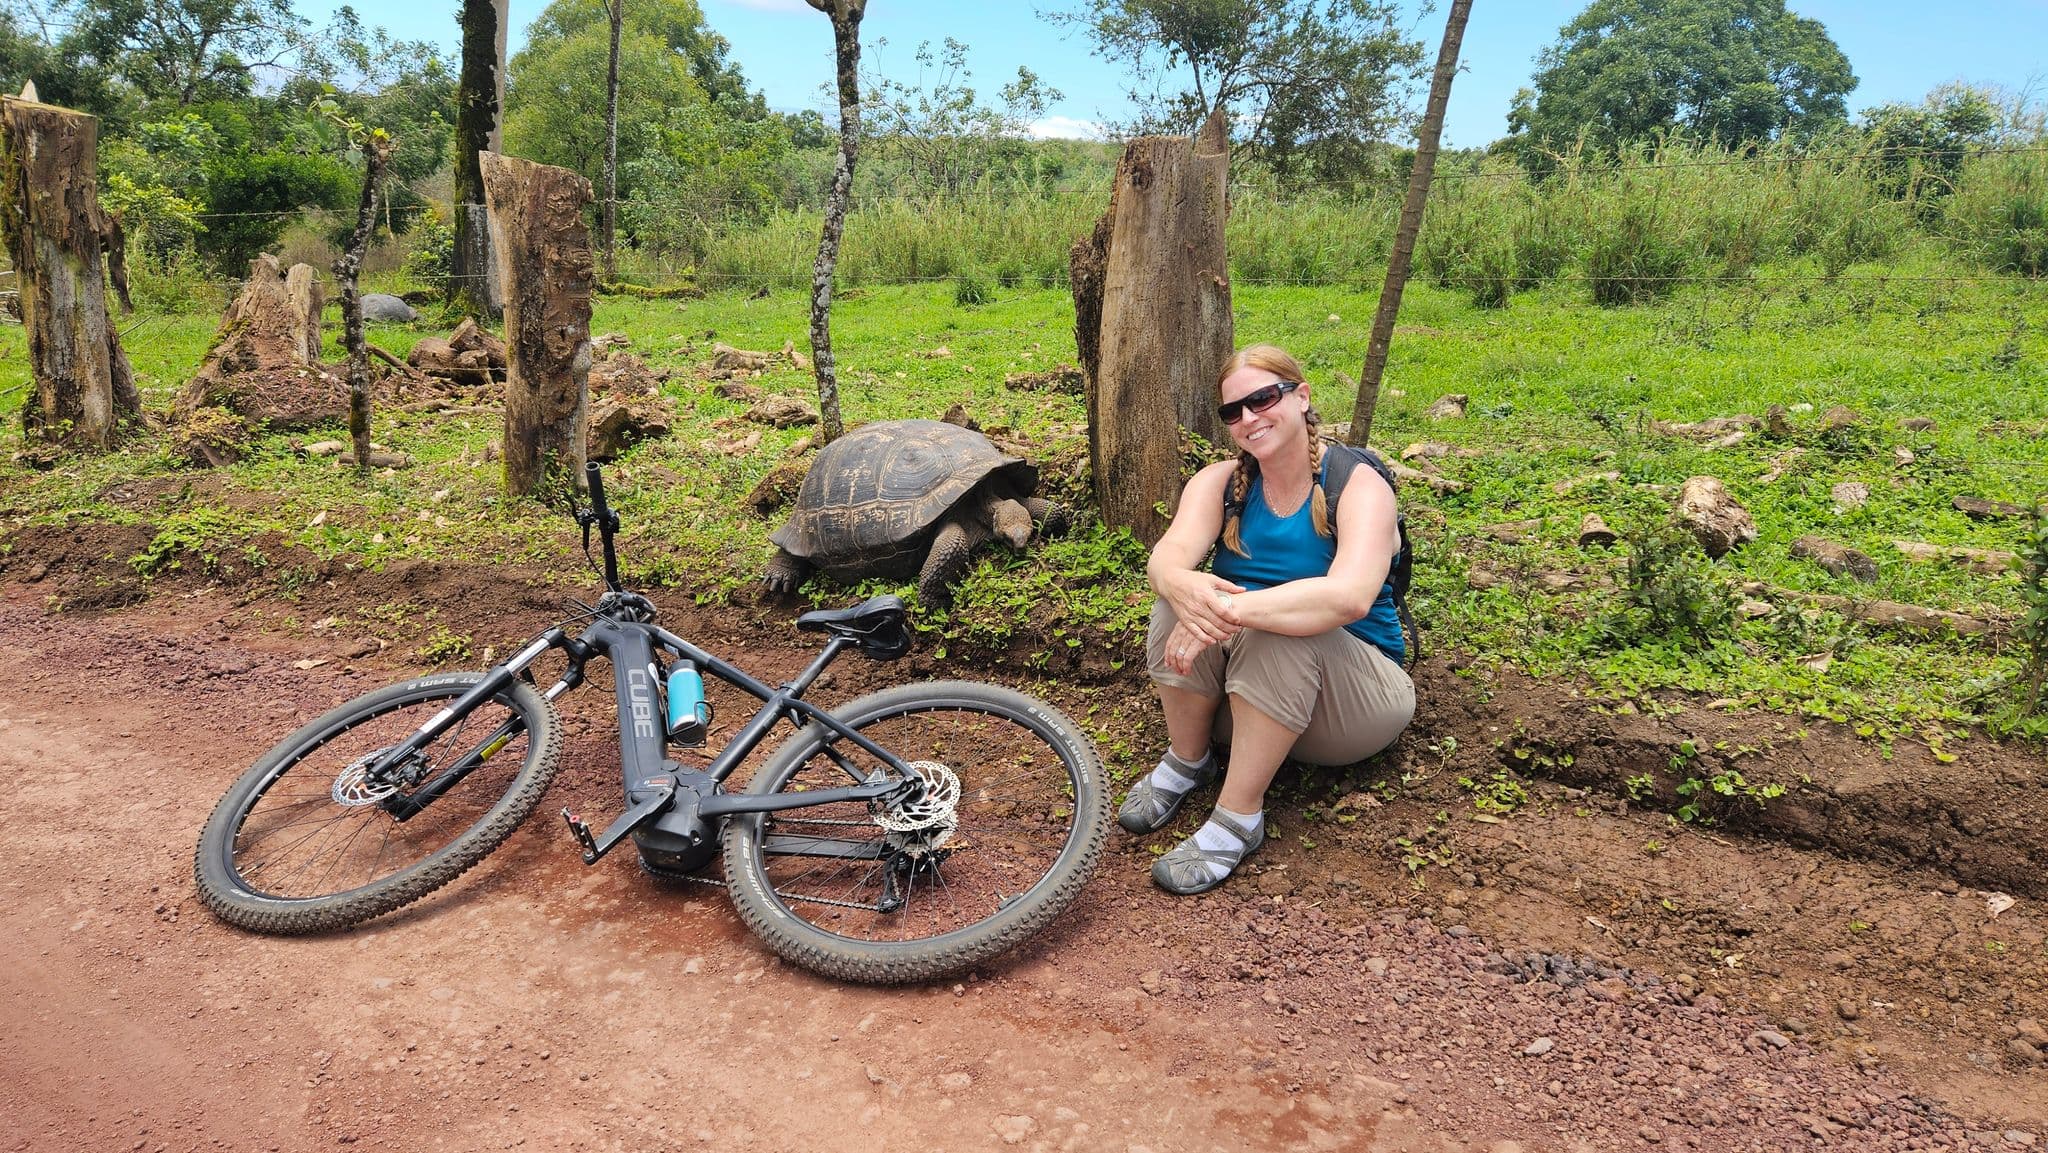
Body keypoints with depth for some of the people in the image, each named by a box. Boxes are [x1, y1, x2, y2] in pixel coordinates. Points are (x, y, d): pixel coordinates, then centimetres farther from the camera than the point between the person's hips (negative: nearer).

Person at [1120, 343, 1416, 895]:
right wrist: (1186, 588, -46)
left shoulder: (1359, 486, -15)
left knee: (1279, 634, -34)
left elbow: (1350, 597, -35)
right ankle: (1186, 761, -6)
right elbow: (1165, 559, -21)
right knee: (1182, 602, -24)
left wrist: (1232, 610, -44)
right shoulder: (1220, 482, -2)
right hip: (1236, 692, 4)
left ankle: (1239, 817, -24)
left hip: (1354, 692, -3)